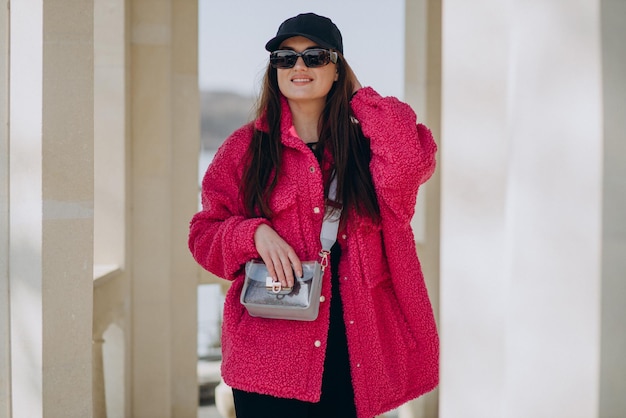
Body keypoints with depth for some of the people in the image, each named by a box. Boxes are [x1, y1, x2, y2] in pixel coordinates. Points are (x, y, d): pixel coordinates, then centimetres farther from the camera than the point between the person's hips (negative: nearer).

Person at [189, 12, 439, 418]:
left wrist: (359, 95, -3)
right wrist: (254, 233, -15)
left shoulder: (361, 141, 7)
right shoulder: (247, 145, 5)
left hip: (351, 351, 1)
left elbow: (410, 162, -16)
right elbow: (205, 232, 6)